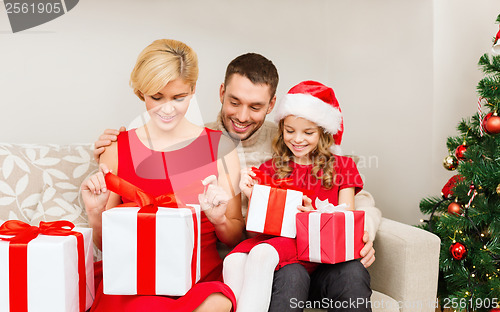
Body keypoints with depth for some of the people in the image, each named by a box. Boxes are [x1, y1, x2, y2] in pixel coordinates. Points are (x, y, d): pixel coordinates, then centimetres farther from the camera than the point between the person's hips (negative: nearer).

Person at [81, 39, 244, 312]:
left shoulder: (220, 148, 3)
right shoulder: (117, 151, 5)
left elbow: (235, 238, 9)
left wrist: (219, 219, -13)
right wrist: (95, 213, -9)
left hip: (203, 279, 0)